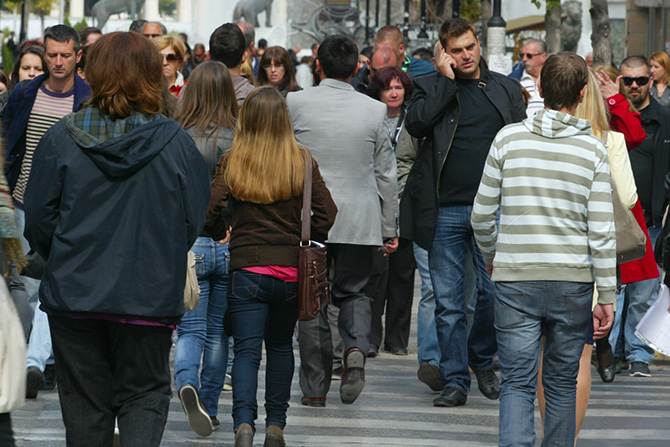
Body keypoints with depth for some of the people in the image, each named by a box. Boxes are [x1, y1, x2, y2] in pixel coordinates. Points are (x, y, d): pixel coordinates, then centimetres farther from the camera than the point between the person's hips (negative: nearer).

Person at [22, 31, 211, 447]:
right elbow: (196, 218, 0)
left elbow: (39, 219, -2)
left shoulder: (60, 139, -6)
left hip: (75, 292, 0)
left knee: (85, 401, 12)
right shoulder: (176, 142, -6)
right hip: (151, 296, 0)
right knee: (145, 393, 11)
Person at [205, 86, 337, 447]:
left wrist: (222, 234, 11)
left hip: (247, 268, -2)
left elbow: (212, 210, -10)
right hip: (291, 268, 2)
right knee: (280, 346, 18)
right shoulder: (302, 162, -1)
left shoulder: (232, 161, -4)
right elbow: (326, 214, -2)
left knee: (247, 350, -1)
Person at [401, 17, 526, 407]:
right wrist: (446, 78, -10)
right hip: (446, 211, -1)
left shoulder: (507, 90, 12)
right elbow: (416, 123, -13)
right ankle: (455, 381, 8)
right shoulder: (432, 88, 7)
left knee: (497, 291, -3)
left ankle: (482, 360, 22)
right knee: (448, 301, 1)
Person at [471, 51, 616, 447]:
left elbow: (482, 214, 4)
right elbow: (601, 231, -5)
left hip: (515, 281, 0)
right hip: (573, 282, 0)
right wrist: (607, 297, 1)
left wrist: (492, 257, 23)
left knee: (518, 383, 0)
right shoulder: (594, 150, -4)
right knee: (562, 383, 13)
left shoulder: (508, 138, -2)